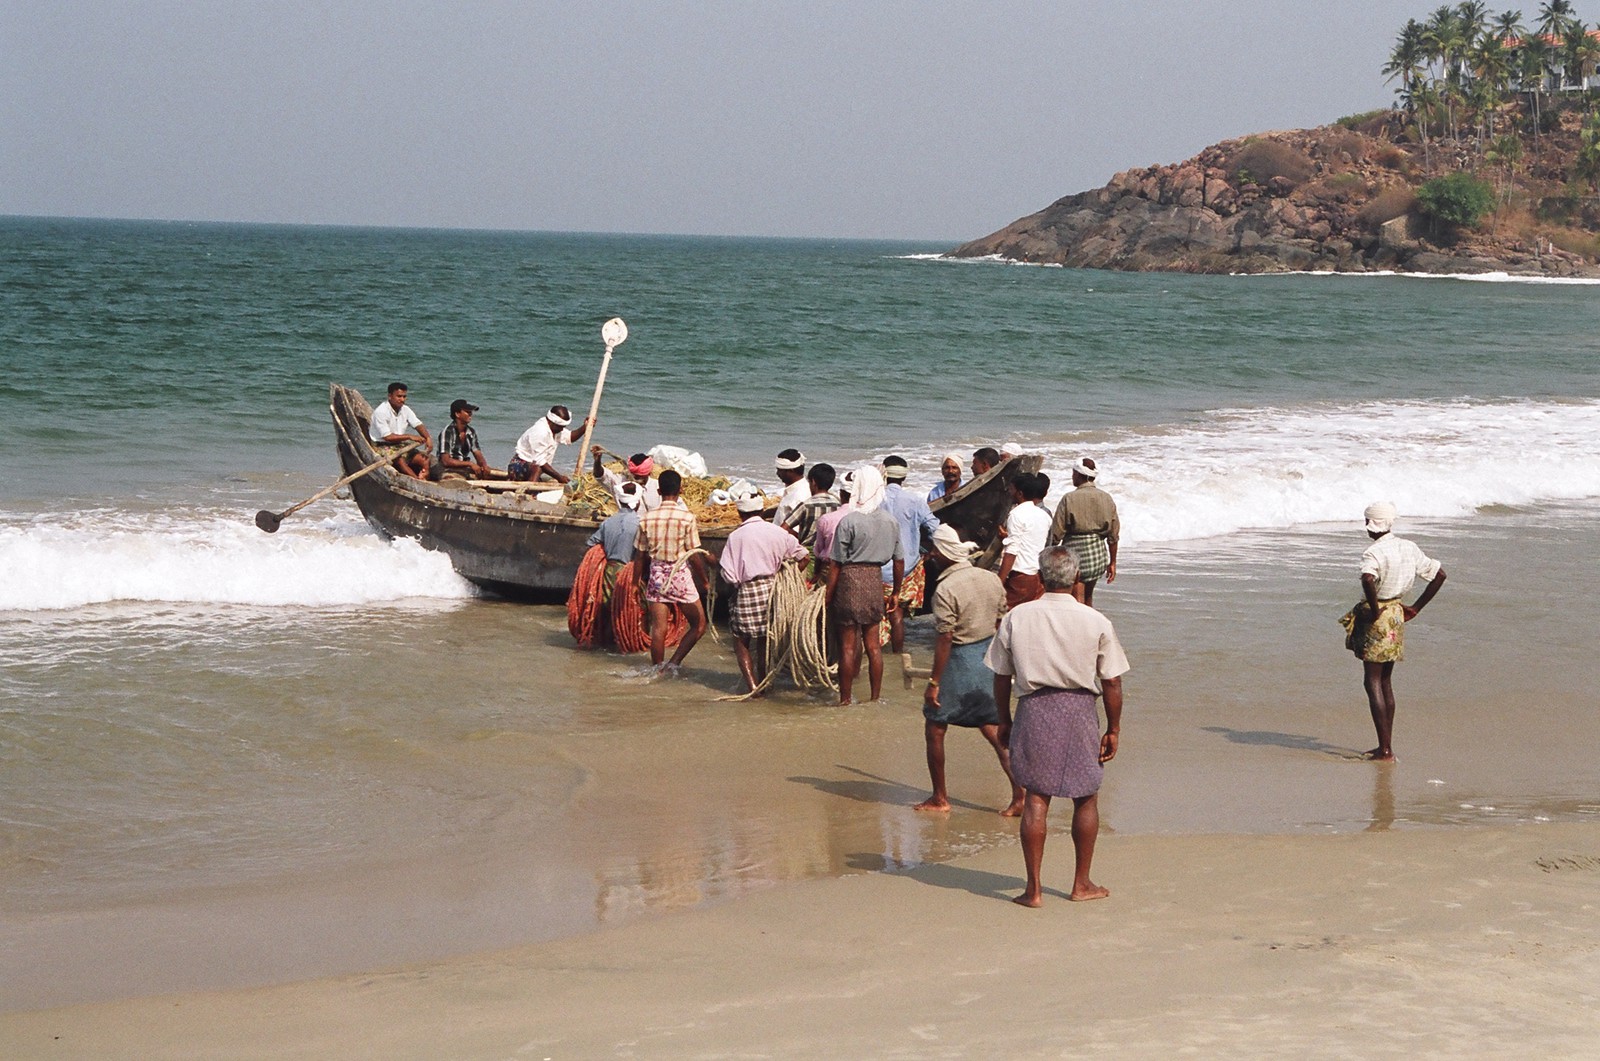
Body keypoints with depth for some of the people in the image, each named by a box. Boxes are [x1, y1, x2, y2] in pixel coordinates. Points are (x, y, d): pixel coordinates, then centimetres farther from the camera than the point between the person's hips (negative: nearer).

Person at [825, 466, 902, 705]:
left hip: (850, 580, -5)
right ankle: (876, 697, 17)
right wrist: (896, 592, 21)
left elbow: (836, 564, -11)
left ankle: (845, 700, 8)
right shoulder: (891, 521, 2)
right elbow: (899, 561, 9)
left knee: (848, 646, 3)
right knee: (873, 644, 12)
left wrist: (828, 596, -3)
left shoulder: (849, 521, -13)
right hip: (874, 581, 5)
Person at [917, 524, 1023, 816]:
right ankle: (1019, 794, 3)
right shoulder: (992, 579, 2)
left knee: (934, 730, 10)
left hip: (958, 663, -7)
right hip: (988, 659, 7)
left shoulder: (946, 590, -19)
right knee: (995, 732, 11)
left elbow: (944, 640, -20)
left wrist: (934, 682, -14)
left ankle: (940, 798, 17)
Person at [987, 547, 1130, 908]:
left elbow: (1001, 677, 3)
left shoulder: (1016, 618, -3)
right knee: (1086, 799, 14)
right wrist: (1113, 730, 7)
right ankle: (1081, 883, 22)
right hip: (1080, 713, -1)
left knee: (1036, 798, 5)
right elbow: (1112, 683, -3)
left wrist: (1004, 720, 14)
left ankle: (1033, 888, 3)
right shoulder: (1097, 623, -6)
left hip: (1033, 710, 1)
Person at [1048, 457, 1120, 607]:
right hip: (1098, 554, 5)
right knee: (1088, 598, 19)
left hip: (1075, 550, -5)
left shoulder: (1070, 498, -11)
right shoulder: (1106, 499, 4)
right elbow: (1113, 535, 7)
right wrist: (1112, 562, 15)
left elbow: (1057, 532, -10)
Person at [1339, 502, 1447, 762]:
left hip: (1377, 619, -8)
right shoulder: (1409, 548, 6)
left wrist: (1374, 610, -24)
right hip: (1396, 616, 8)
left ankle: (1385, 750, -6)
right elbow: (1439, 574, 13)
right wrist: (1415, 608, 13)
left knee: (1373, 682, -2)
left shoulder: (1374, 552, -18)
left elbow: (1368, 579, -39)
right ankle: (1386, 746, 21)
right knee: (1385, 681, 17)